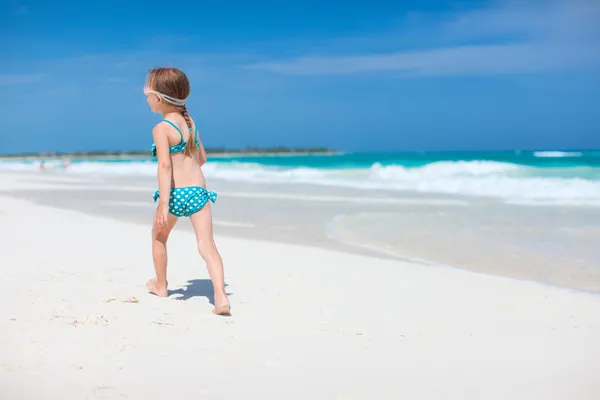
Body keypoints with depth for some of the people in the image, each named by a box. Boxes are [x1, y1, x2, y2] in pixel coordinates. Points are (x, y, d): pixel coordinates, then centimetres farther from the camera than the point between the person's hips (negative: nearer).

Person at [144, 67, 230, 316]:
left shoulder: (161, 129, -10)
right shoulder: (190, 122, 12)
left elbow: (165, 165, -20)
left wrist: (163, 204, -24)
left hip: (176, 193, -5)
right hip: (199, 190, 5)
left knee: (159, 235, 22)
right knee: (207, 245, -3)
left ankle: (161, 285, 37)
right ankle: (220, 296, -18)